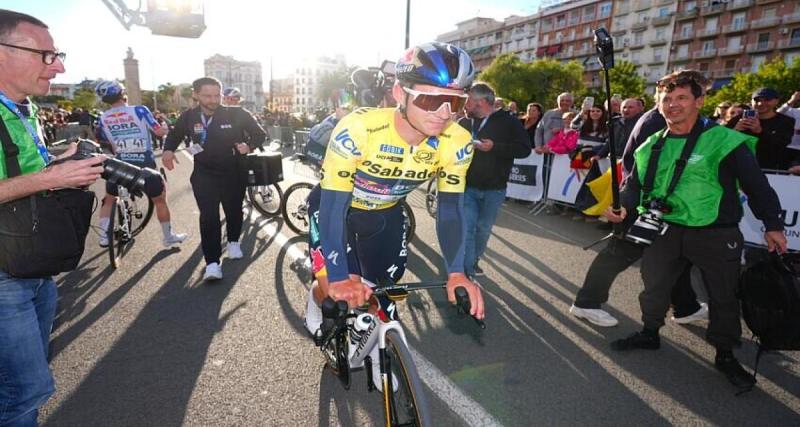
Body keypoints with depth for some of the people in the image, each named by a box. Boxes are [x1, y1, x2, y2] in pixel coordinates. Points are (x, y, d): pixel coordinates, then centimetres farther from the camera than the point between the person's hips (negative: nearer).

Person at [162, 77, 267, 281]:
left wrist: (249, 145, -24)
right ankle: (212, 263, -8)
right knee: (208, 217, -10)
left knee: (234, 211, 15)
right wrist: (168, 150, -5)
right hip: (204, 175, 0)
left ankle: (233, 242, 43)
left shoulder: (236, 114, -12)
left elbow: (260, 134, -3)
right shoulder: (188, 117, -4)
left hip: (234, 173, 0)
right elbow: (175, 134, 15)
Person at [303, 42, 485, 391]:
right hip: (336, 206, -3)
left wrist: (456, 271, -29)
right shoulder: (358, 129, -38)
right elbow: (333, 205, -35)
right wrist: (337, 277, -43)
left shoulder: (456, 143, -26)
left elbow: (450, 208, -18)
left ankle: (377, 347, 39)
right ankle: (317, 298, 32)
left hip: (385, 212, 3)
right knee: (335, 287, -8)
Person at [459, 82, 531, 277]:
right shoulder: (464, 123, 6)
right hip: (467, 186, 1)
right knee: (466, 228, -5)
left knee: (484, 229, 12)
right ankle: (467, 270, 3)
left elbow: (525, 149, -9)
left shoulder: (508, 121, -3)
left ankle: (474, 260, 33)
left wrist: (494, 147, -19)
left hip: (494, 189, -1)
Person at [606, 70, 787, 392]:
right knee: (654, 284, 13)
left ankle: (725, 354, 30)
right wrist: (623, 206, -9)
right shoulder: (651, 147, 3)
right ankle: (650, 333, 36)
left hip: (716, 234, -4)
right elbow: (636, 184, 10)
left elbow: (756, 184, -6)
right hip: (667, 229, 4)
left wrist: (772, 224, -4)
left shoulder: (723, 140, -11)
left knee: (724, 295, 9)